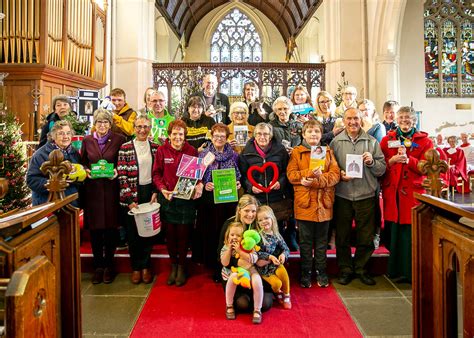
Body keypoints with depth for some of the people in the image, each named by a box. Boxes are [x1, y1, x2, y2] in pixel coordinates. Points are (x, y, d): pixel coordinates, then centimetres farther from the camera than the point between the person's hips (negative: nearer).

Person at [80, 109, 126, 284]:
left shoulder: (119, 140, 0)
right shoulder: (87, 140, 9)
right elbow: (82, 162, 15)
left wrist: (117, 171, -14)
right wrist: (86, 170, -5)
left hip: (111, 189, -2)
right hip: (92, 189, 2)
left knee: (111, 227, 3)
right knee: (95, 229, 6)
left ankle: (109, 265, 19)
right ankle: (98, 266, 20)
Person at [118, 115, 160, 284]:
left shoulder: (156, 148, 5)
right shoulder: (125, 148, -3)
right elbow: (122, 176, -6)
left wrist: (156, 193, -4)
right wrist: (129, 199, -12)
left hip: (150, 192, 2)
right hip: (132, 195, -2)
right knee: (133, 232, 6)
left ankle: (146, 265, 23)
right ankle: (136, 267, 22)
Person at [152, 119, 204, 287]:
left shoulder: (192, 151, -1)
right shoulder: (162, 150, -1)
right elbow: (156, 173, 1)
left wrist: (199, 185, -14)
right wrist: (162, 189, -14)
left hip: (187, 198, 0)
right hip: (167, 198, 1)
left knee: (183, 233, 6)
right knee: (170, 233, 10)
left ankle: (182, 266, 25)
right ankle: (173, 265, 29)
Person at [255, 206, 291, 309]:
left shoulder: (276, 235, 1)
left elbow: (286, 249, 5)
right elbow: (256, 252, -16)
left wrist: (283, 254, -17)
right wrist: (270, 257, -24)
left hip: (275, 263, 3)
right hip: (263, 267, -3)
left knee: (282, 271, -28)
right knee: (277, 283, -18)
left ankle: (286, 295, -3)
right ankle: (277, 293, 21)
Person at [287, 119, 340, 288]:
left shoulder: (328, 152, 9)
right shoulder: (297, 152, 4)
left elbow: (335, 175, -3)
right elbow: (291, 174, -7)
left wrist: (316, 180, -18)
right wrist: (310, 172, -22)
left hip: (323, 203, 2)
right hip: (304, 203, -2)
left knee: (322, 241, 12)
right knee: (305, 241, 8)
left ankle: (321, 271, 27)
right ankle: (305, 273, 22)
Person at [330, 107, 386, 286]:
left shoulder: (372, 142, 6)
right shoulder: (336, 142, 4)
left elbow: (382, 169, 5)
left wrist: (372, 162, -14)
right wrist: (339, 175, -13)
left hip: (366, 195, 1)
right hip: (342, 196, 0)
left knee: (366, 237, 8)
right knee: (342, 236, 8)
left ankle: (361, 268, 26)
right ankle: (345, 269, 23)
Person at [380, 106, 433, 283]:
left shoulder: (424, 141, 10)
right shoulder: (387, 140, 13)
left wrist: (407, 159, -15)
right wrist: (392, 160, -11)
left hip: (414, 193, -1)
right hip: (392, 193, 1)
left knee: (411, 232, -4)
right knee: (394, 232, 2)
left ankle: (411, 272, 8)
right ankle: (395, 270, 14)